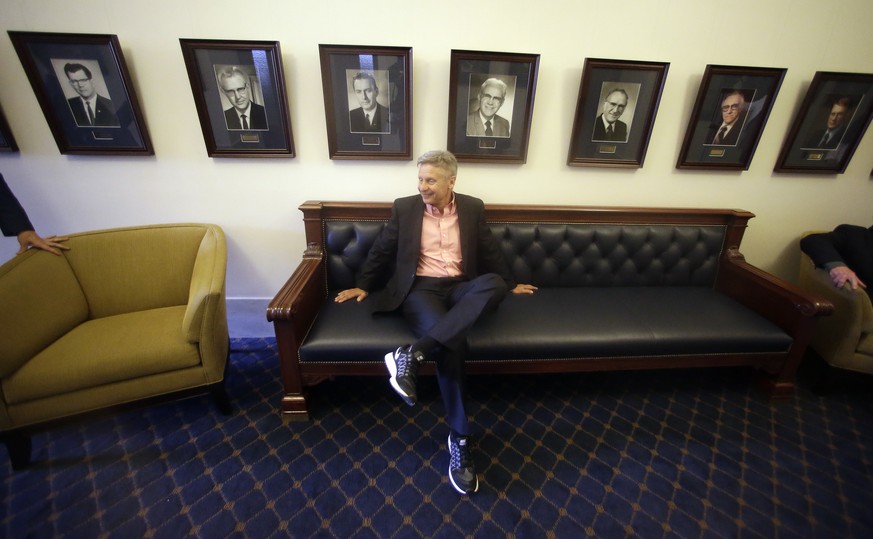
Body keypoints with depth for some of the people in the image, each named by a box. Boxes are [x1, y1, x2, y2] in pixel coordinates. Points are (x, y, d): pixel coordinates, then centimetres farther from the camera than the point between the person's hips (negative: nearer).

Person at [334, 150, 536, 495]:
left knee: (494, 284, -34)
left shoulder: (472, 208, 11)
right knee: (452, 343, -32)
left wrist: (510, 284, 26)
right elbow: (381, 250, 15)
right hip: (420, 288, -2)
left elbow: (490, 252, 21)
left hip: (461, 288, 3)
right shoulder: (404, 208, 8)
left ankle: (411, 354, -38)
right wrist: (363, 285, 16)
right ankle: (459, 440, -17)